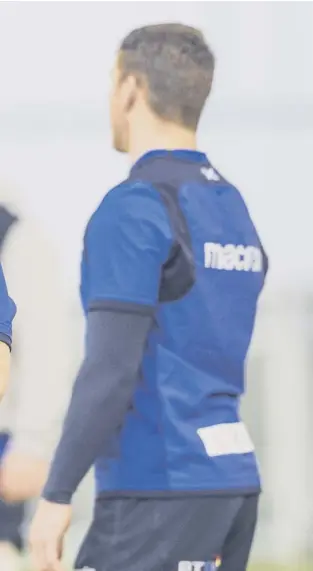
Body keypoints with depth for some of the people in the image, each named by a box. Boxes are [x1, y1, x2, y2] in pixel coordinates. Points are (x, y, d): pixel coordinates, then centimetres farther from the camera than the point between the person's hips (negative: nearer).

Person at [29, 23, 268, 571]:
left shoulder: (135, 208, -12)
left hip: (161, 486, -8)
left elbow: (111, 370, -18)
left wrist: (55, 495, -14)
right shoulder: (233, 207, 15)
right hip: (233, 479, 8)